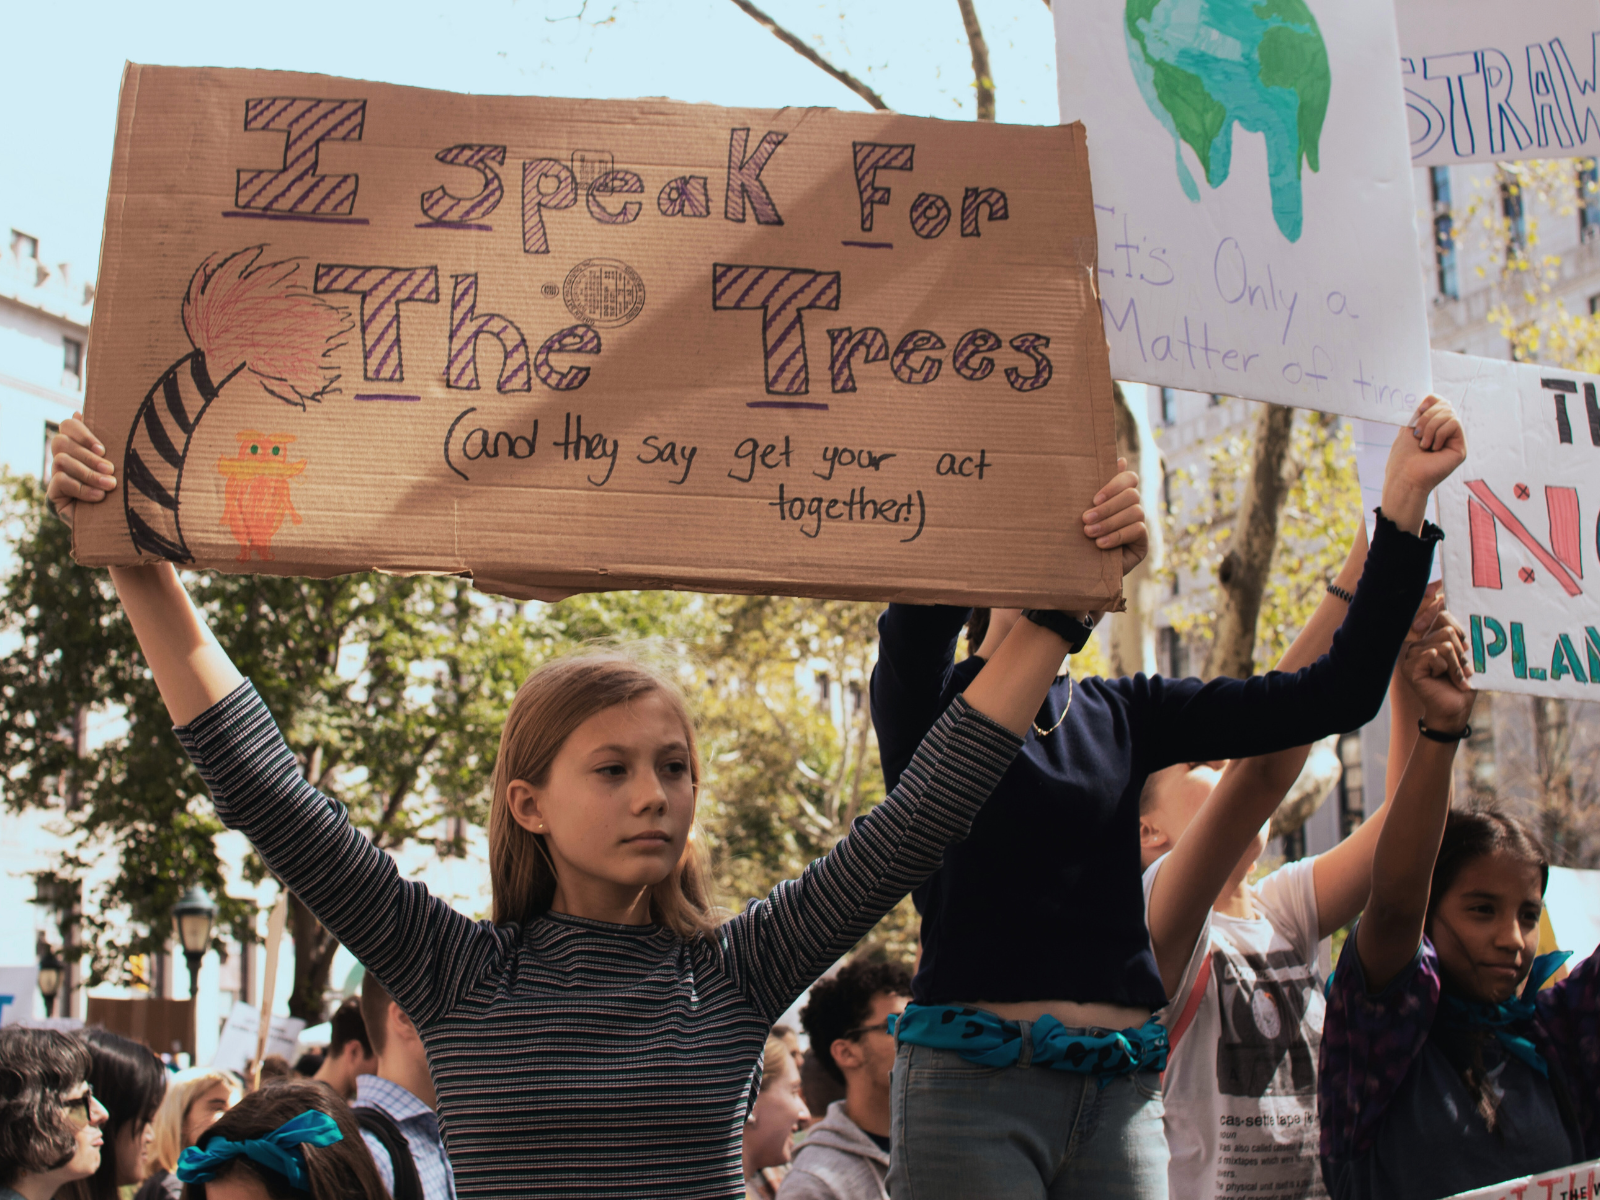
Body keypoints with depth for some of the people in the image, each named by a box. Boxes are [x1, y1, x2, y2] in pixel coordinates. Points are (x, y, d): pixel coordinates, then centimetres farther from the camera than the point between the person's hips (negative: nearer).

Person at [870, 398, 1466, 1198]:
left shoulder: (1122, 715, 13)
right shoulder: (936, 702, 1)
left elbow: (1335, 695, 7)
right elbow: (919, 616, -24)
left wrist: (1404, 501, 2)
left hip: (1120, 1093, 5)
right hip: (976, 1081, -4)